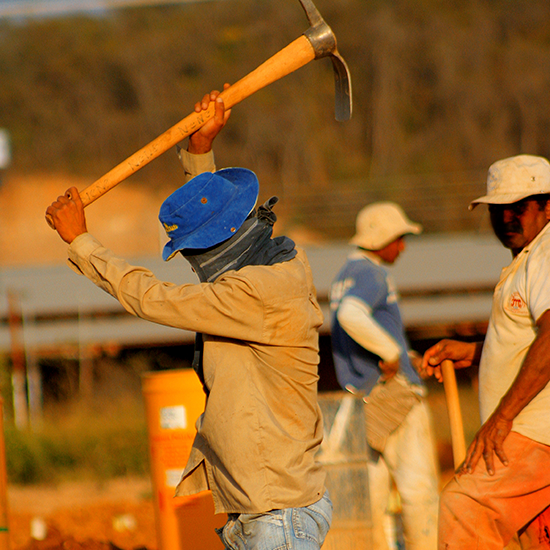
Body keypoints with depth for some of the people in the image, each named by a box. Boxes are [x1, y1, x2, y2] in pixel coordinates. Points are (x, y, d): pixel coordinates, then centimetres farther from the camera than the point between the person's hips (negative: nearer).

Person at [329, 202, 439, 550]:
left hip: (360, 391, 10)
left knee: (373, 487, 9)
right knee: (419, 485, -5)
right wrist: (391, 352, -23)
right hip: (391, 391, -10)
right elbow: (351, 316, -34)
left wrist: (407, 357, 19)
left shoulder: (346, 274, 18)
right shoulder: (370, 273, -14)